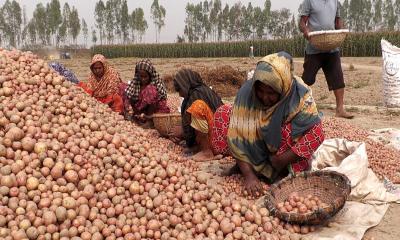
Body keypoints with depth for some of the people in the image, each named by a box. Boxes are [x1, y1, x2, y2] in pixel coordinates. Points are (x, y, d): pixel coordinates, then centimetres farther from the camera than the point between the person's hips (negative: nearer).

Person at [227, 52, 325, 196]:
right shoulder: (246, 93, -22)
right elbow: (237, 136, -23)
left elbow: (315, 134, -27)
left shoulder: (299, 94, -24)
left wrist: (282, 160, -28)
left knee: (288, 130, -31)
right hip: (257, 156, 3)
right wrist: (249, 175, -29)